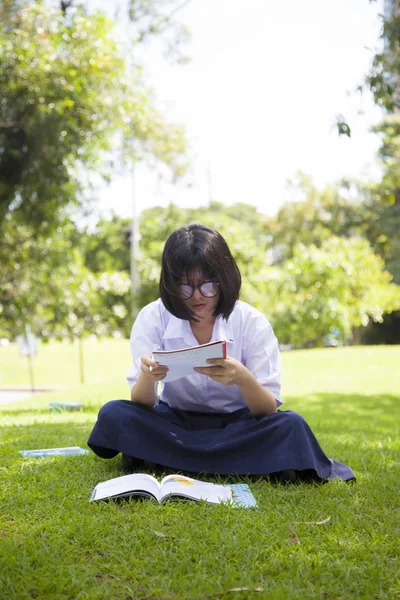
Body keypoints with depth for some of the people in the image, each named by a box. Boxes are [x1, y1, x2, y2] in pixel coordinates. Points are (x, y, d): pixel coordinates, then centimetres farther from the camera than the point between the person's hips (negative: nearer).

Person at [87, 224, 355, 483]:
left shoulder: (252, 322, -13)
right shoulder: (153, 318, -11)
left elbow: (269, 411, -17)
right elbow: (142, 405, -14)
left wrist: (243, 379, -39)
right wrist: (147, 377, -38)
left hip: (236, 425, 0)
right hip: (175, 423, 1)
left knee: (290, 426, -31)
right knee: (113, 415, -26)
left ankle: (159, 459, -23)